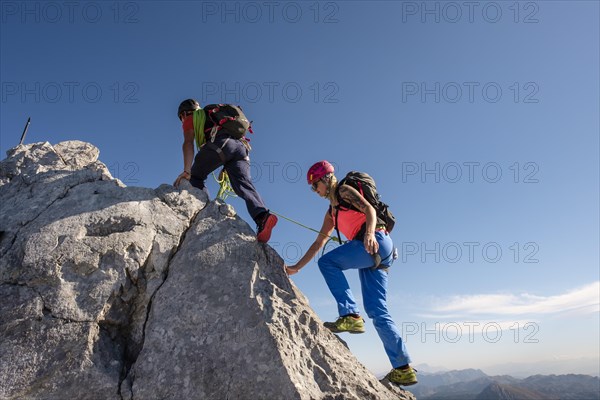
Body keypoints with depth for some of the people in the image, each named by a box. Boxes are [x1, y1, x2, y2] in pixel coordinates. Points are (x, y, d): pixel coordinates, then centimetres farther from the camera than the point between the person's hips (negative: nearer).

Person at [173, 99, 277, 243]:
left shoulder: (190, 119, 24)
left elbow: (188, 143, 7)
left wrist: (187, 171, -4)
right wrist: (226, 168, 40)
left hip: (221, 143, -5)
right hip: (241, 145, 6)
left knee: (195, 177, 13)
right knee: (244, 184, -11)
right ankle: (262, 216, -35)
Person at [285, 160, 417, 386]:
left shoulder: (344, 191, 5)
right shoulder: (331, 212, 28)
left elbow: (369, 209, -12)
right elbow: (319, 243, 31)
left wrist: (370, 234, -32)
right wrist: (297, 267, 30)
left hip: (377, 242, -9)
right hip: (370, 253, 9)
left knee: (327, 262, -15)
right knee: (377, 311, 1)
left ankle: (350, 316, -17)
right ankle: (403, 369, 2)